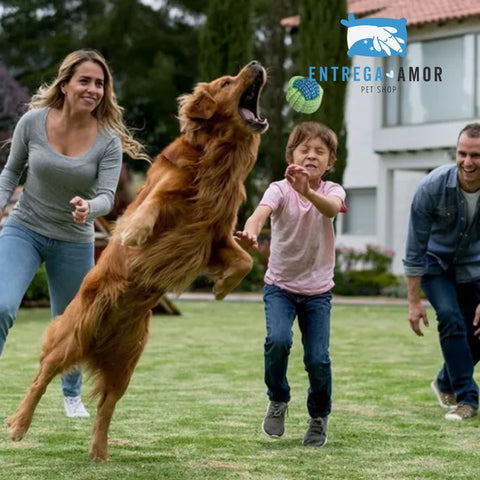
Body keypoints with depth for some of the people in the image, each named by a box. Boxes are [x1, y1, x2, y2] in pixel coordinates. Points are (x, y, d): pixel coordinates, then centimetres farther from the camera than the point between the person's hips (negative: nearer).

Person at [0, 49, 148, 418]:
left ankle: (72, 394, 41)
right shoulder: (33, 122, -12)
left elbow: (107, 195, -17)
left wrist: (88, 208, -39)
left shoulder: (109, 140, -13)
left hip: (75, 242, 1)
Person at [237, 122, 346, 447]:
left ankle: (319, 417, 22)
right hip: (280, 285, -1)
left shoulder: (332, 191, -9)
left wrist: (307, 191, -57)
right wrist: (251, 232, -59)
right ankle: (278, 401, 4)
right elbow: (262, 212, -35)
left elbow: (331, 209, -35)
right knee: (278, 340, -24)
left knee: (318, 358, -6)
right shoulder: (280, 189, -13)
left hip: (318, 290, 1)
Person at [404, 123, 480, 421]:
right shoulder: (432, 188, -30)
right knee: (451, 318, -21)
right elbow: (415, 249, -21)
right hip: (436, 262, -3)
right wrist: (414, 301, -20)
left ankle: (446, 383, 26)